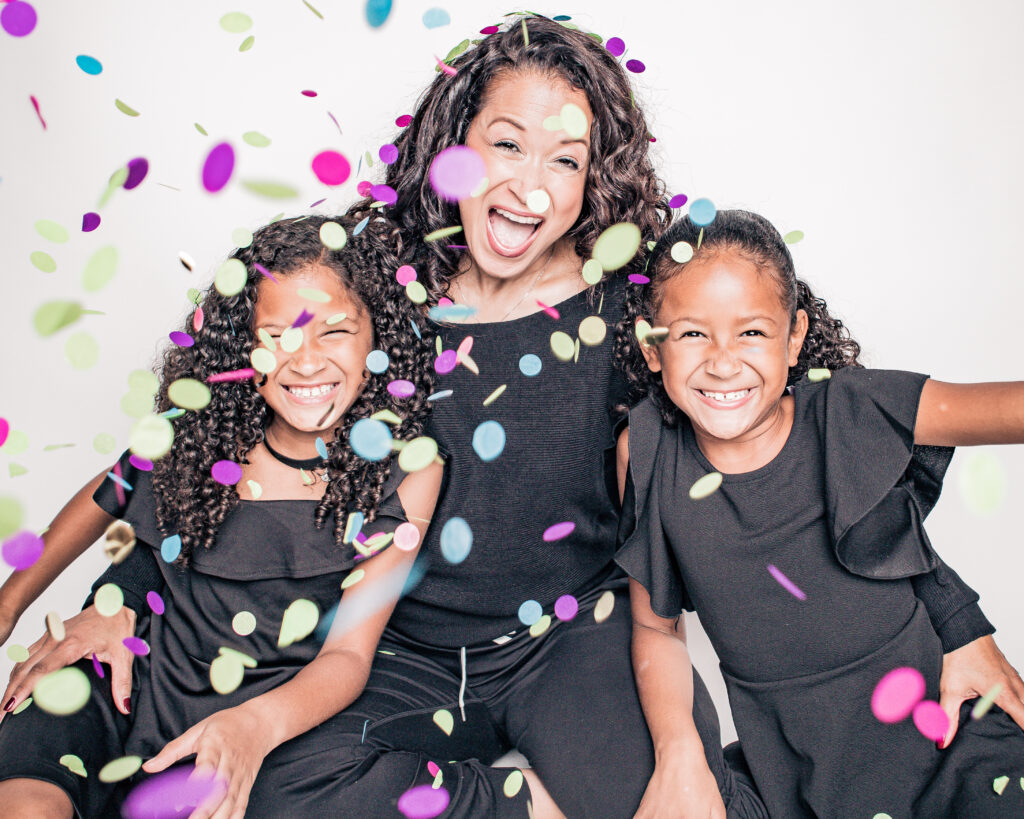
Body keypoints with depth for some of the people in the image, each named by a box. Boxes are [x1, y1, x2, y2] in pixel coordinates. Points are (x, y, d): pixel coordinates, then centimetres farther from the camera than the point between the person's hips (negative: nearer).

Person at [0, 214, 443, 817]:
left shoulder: (408, 471, -11)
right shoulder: (200, 425, -4)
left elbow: (348, 652, -11)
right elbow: (107, 495, 17)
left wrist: (256, 724, -31)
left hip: (290, 704, 0)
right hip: (144, 675, 1)